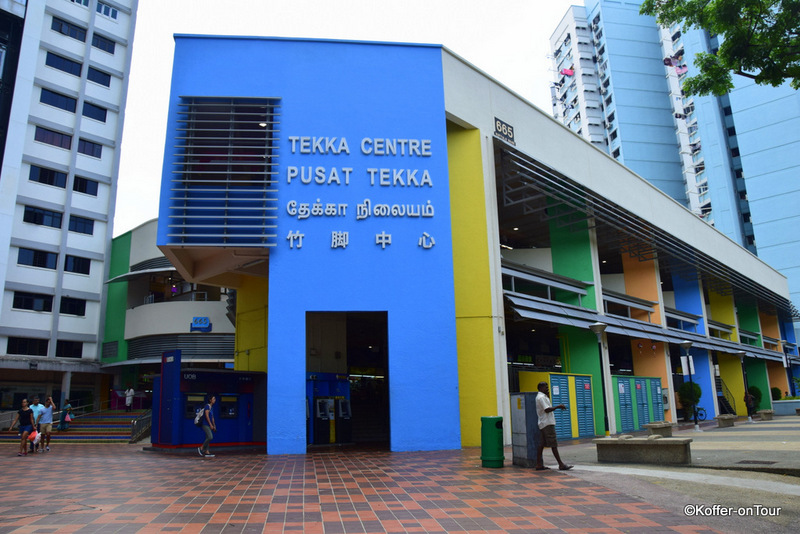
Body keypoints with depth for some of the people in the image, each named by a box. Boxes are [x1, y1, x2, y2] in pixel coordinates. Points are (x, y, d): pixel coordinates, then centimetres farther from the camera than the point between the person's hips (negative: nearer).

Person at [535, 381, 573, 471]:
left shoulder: (542, 397, 20)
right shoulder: (541, 397, -13)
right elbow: (547, 410, -21)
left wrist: (548, 396, 20)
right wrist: (558, 406, -14)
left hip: (543, 424, 10)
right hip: (547, 423, -10)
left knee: (541, 444, 7)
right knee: (553, 444, -7)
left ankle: (539, 465, 8)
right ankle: (561, 464, -6)